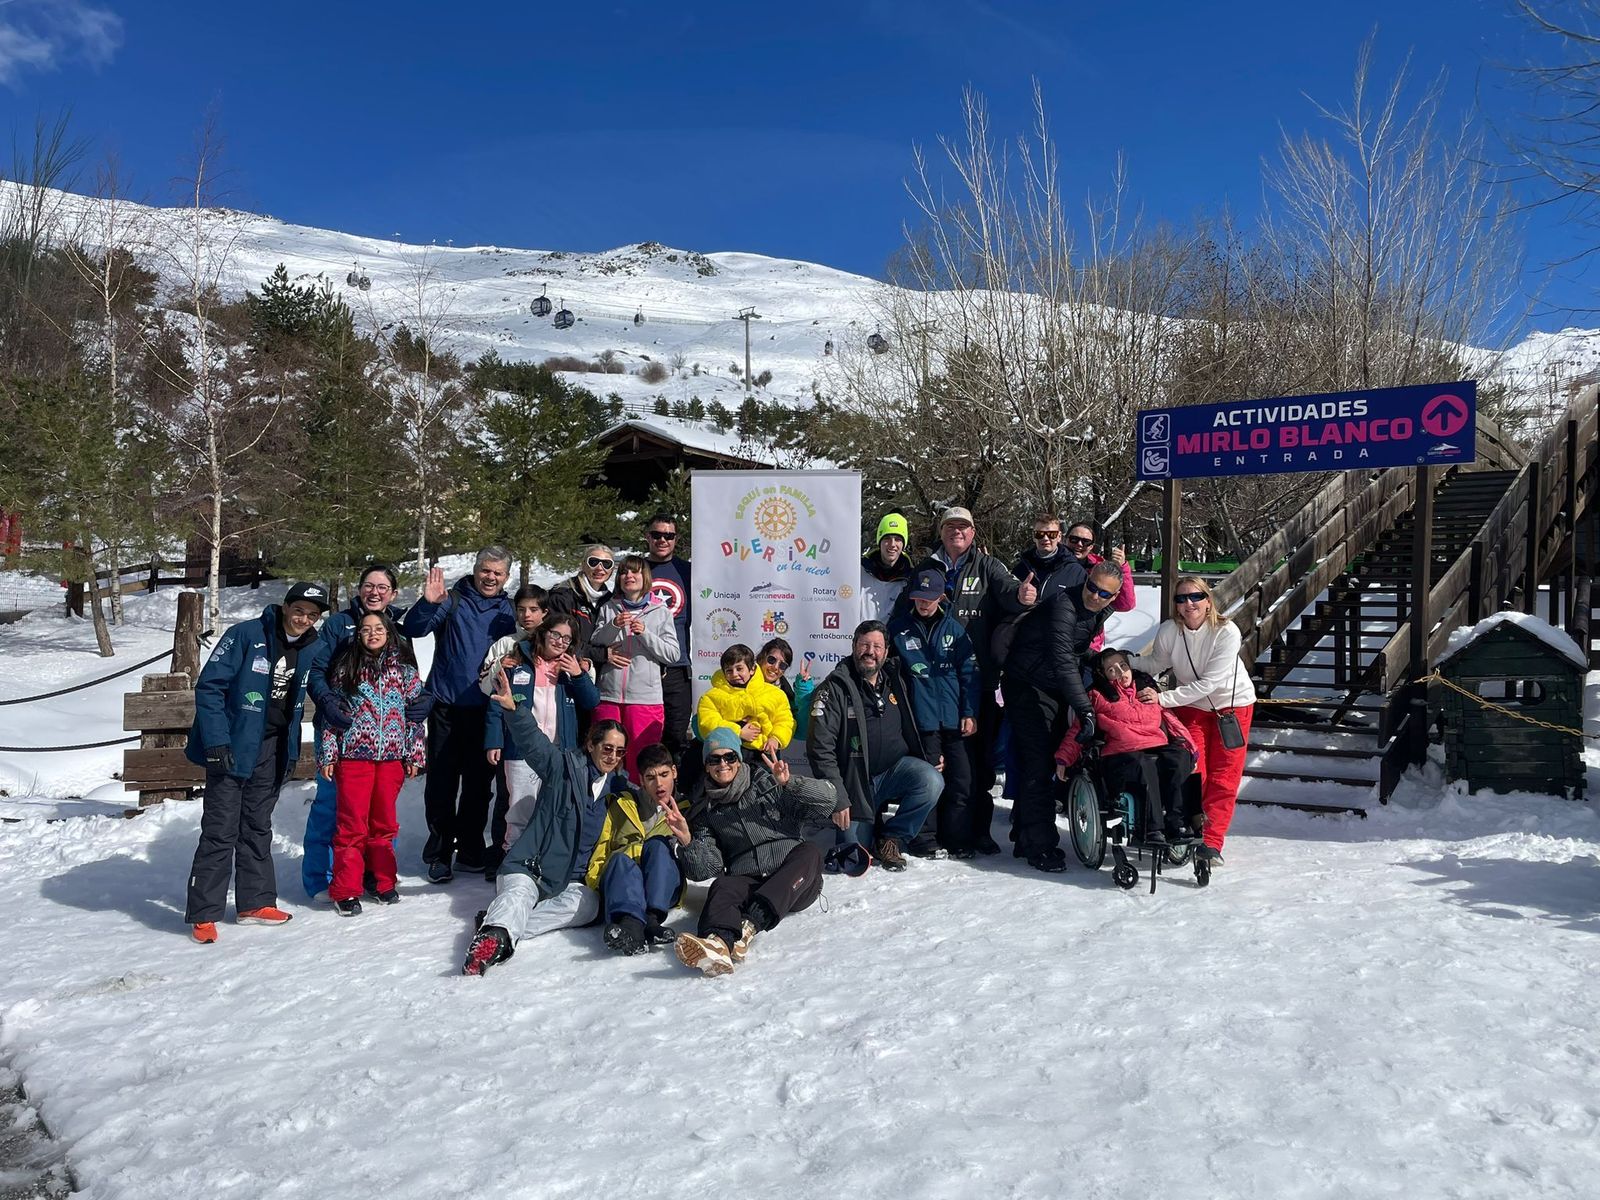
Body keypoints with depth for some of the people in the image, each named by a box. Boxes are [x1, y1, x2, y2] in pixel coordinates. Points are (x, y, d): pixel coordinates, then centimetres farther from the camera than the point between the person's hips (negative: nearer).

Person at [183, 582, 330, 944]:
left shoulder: (308, 649, 5)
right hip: (232, 747, -6)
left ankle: (255, 902, 23)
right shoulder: (246, 635, -15)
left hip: (271, 750, 6)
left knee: (258, 828, 14)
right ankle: (203, 914, 5)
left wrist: (292, 749, 11)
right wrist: (216, 742, -21)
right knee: (220, 831, -4)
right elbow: (209, 686, -16)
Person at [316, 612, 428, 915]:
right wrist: (327, 754, 2)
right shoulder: (345, 669, 5)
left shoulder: (405, 670, 7)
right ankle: (346, 889, 6)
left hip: (392, 756, 2)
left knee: (384, 822, 9)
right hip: (353, 755, -1)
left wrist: (416, 754, 5)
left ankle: (382, 881, 21)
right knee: (353, 824, -1)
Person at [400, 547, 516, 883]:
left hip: (486, 710, 3)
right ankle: (440, 853, 11)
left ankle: (471, 850, 23)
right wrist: (428, 603, -30)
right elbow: (413, 630, -11)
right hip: (447, 707, -3)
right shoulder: (452, 601, 0)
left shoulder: (508, 611, 9)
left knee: (479, 783, 10)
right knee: (442, 782, 1)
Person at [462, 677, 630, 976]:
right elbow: (533, 742, -12)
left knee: (587, 904, -29)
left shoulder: (618, 787, 17)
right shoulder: (566, 766, 3)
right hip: (529, 869, -3)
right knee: (519, 894, -34)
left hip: (572, 880, 3)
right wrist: (513, 710, -30)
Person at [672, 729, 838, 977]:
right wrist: (687, 842, -11)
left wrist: (790, 785, -16)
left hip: (795, 884, 0)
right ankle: (719, 942, -63)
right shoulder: (705, 810, 15)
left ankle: (750, 925, -48)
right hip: (746, 883, 1)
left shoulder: (768, 784, 10)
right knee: (721, 886, -29)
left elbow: (826, 800, -1)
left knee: (809, 851, -29)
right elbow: (706, 869, 7)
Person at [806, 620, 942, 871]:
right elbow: (820, 748, -13)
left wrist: (931, 756, 2)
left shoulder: (897, 681, 5)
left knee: (931, 782, -27)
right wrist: (838, 799, -17)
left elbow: (915, 727, 20)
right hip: (856, 781, -3)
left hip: (896, 767, 3)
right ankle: (870, 820, 29)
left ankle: (891, 839, -7)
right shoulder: (835, 689, -10)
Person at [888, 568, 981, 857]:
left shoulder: (954, 629, 9)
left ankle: (958, 841, 13)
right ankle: (925, 840, 9)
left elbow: (970, 672, 7)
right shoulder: (899, 628, 6)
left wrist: (970, 713, -1)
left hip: (956, 720, 2)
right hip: (921, 719, -2)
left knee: (961, 782, 2)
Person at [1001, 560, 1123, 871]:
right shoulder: (1063, 605, -25)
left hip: (1056, 690, 9)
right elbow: (1063, 660, -34)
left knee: (1047, 762, 12)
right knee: (1037, 763, -12)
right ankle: (1040, 846, -8)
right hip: (1028, 686, -9)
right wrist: (1085, 709, -38)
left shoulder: (1100, 613, 2)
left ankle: (1025, 838, 23)